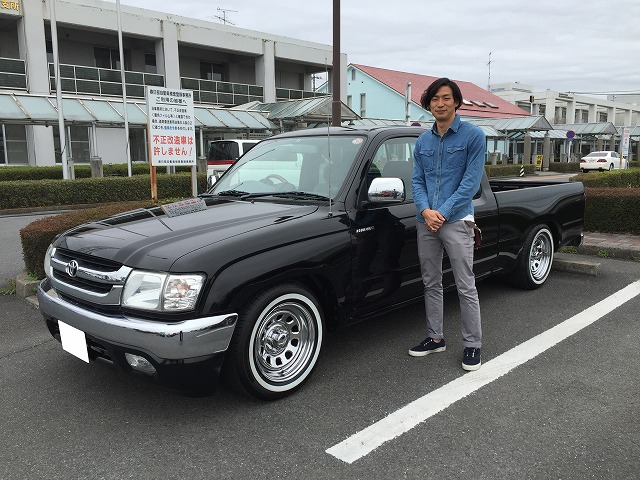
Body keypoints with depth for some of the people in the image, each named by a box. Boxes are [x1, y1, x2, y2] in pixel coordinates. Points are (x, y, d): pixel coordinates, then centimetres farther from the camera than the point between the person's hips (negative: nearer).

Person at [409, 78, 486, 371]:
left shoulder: (473, 136, -3)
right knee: (431, 283, 12)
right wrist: (425, 210, -9)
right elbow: (417, 181, 10)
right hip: (426, 222, 5)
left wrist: (442, 212, -14)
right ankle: (435, 338, 25)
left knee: (466, 287, -1)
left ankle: (472, 344, 11)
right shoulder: (422, 142, 12)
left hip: (456, 221, -5)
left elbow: (471, 182, -9)